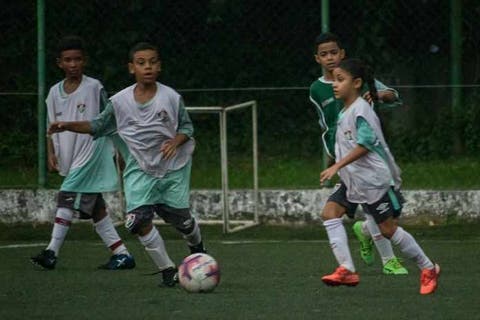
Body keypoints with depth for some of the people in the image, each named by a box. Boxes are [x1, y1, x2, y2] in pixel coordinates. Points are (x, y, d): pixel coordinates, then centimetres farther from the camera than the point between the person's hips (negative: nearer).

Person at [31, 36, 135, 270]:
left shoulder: (94, 87, -5)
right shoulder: (55, 92, 9)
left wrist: (116, 149, 2)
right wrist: (51, 153, 1)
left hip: (91, 153, -6)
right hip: (69, 159, 6)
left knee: (67, 198, -16)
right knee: (95, 209, 7)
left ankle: (52, 252, -18)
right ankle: (121, 254, 12)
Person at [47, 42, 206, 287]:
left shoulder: (171, 97, -10)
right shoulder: (120, 101, -6)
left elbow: (186, 127, 1)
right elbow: (98, 126, 5)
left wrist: (176, 141, -19)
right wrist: (68, 126, -6)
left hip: (174, 168, -1)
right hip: (140, 170, 1)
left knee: (181, 219, 7)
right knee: (139, 220, -17)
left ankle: (197, 248, 44)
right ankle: (167, 271, -4)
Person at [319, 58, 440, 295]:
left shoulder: (361, 110, -16)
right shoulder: (345, 111, 12)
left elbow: (365, 143, -24)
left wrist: (337, 166, -26)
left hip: (373, 179, -9)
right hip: (353, 180, 9)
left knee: (388, 228, -3)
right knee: (330, 212, -7)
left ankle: (428, 269, 12)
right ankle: (347, 270, -12)